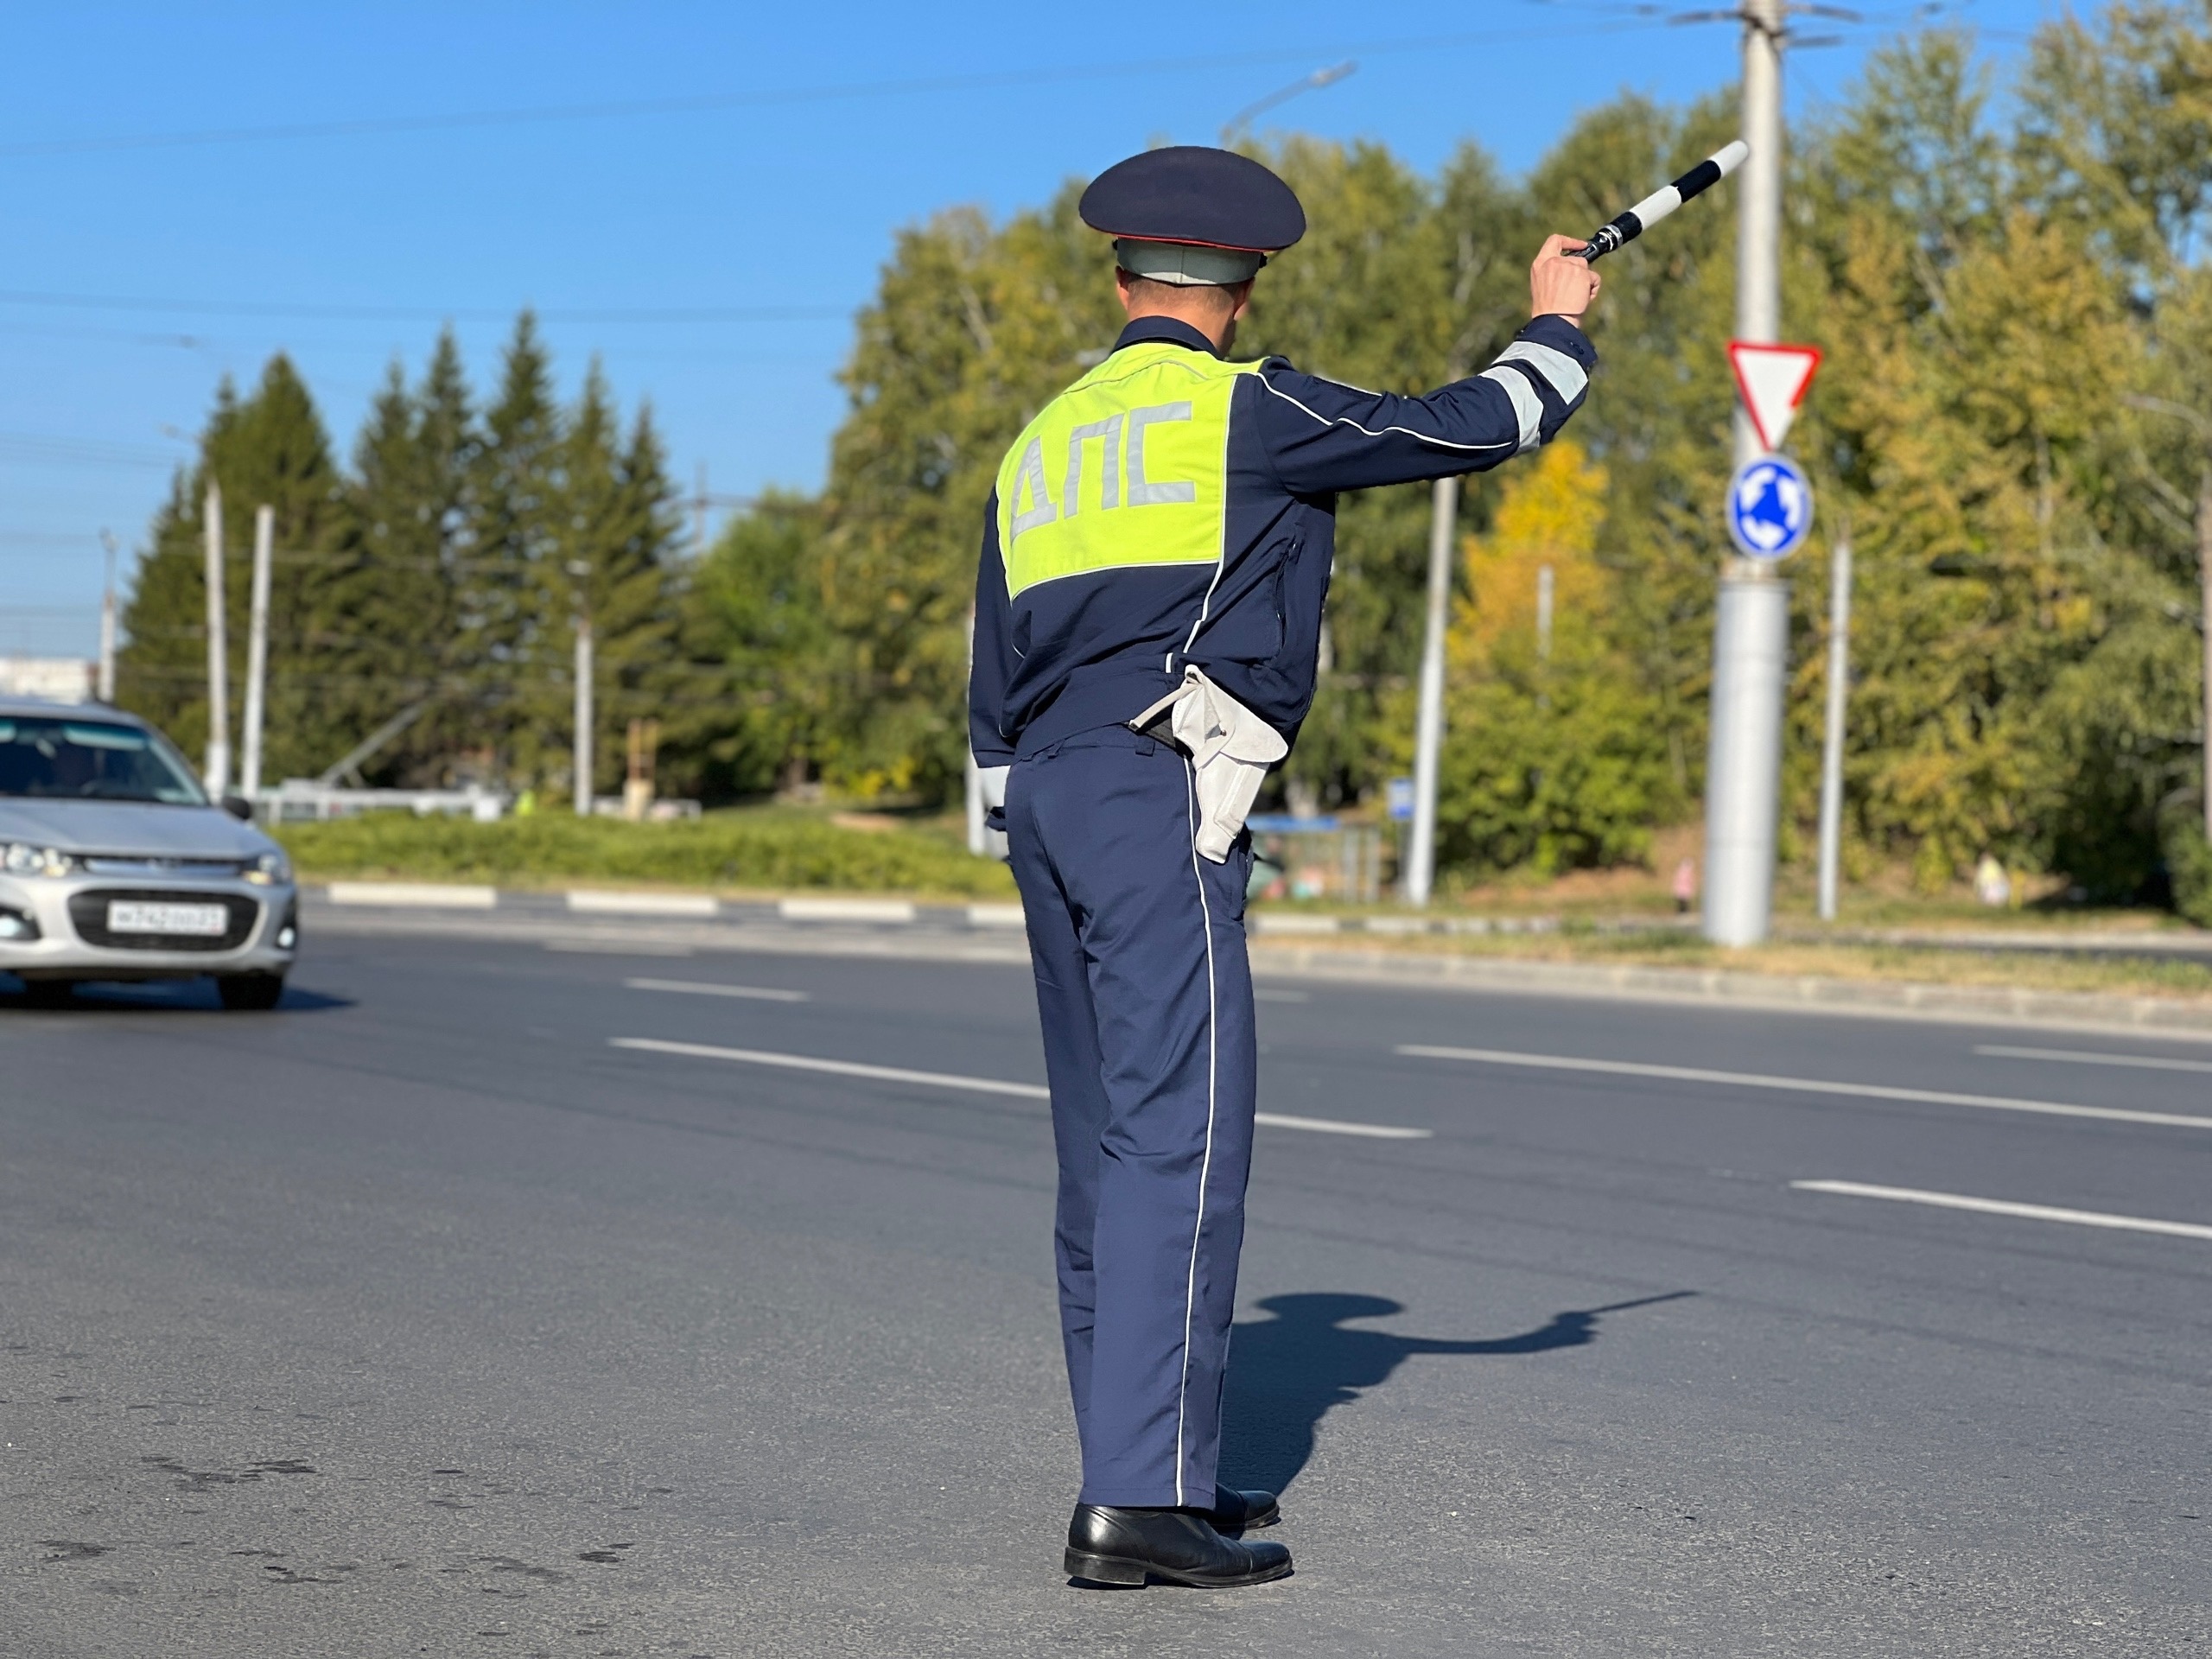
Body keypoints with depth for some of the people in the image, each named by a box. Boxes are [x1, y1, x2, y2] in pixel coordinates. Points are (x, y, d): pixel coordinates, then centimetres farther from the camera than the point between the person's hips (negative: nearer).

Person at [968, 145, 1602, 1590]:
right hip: (1162, 787, -8)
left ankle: (1154, 1470, 17)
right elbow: (1472, 430, 3)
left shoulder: (1040, 444, 20)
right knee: (1183, 1138, -11)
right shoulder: (1245, 410, -2)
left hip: (1048, 795, 8)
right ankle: (1141, 1498, -16)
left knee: (1109, 1148, 12)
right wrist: (1557, 327, 22)